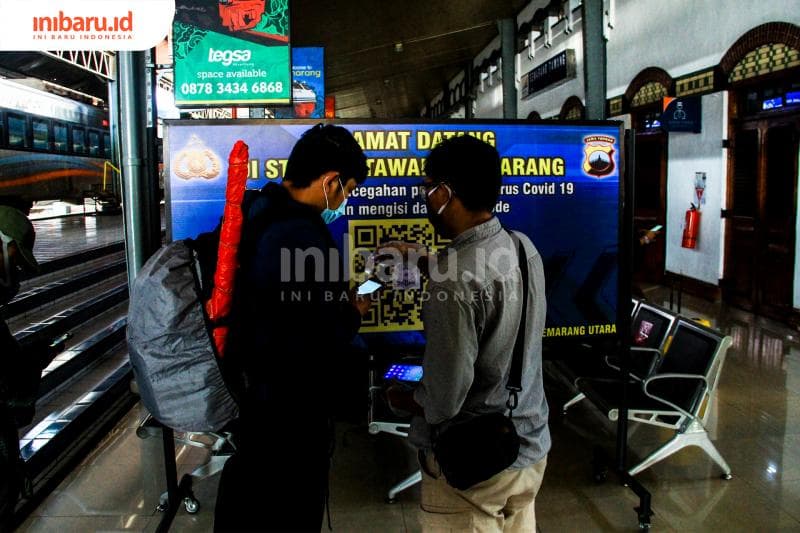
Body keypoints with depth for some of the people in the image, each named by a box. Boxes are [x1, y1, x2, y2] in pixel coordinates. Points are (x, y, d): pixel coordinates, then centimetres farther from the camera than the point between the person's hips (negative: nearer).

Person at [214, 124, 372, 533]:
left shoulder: (251, 213, -1)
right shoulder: (305, 236, -28)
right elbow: (322, 349, -27)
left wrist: (333, 298, 8)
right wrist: (353, 314, -8)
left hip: (240, 390, 8)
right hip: (288, 410, -8)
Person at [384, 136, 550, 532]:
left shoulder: (452, 281, -28)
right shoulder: (523, 247, -5)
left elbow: (443, 400, -25)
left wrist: (402, 401, -5)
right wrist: (424, 260, 20)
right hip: (530, 448, 7)